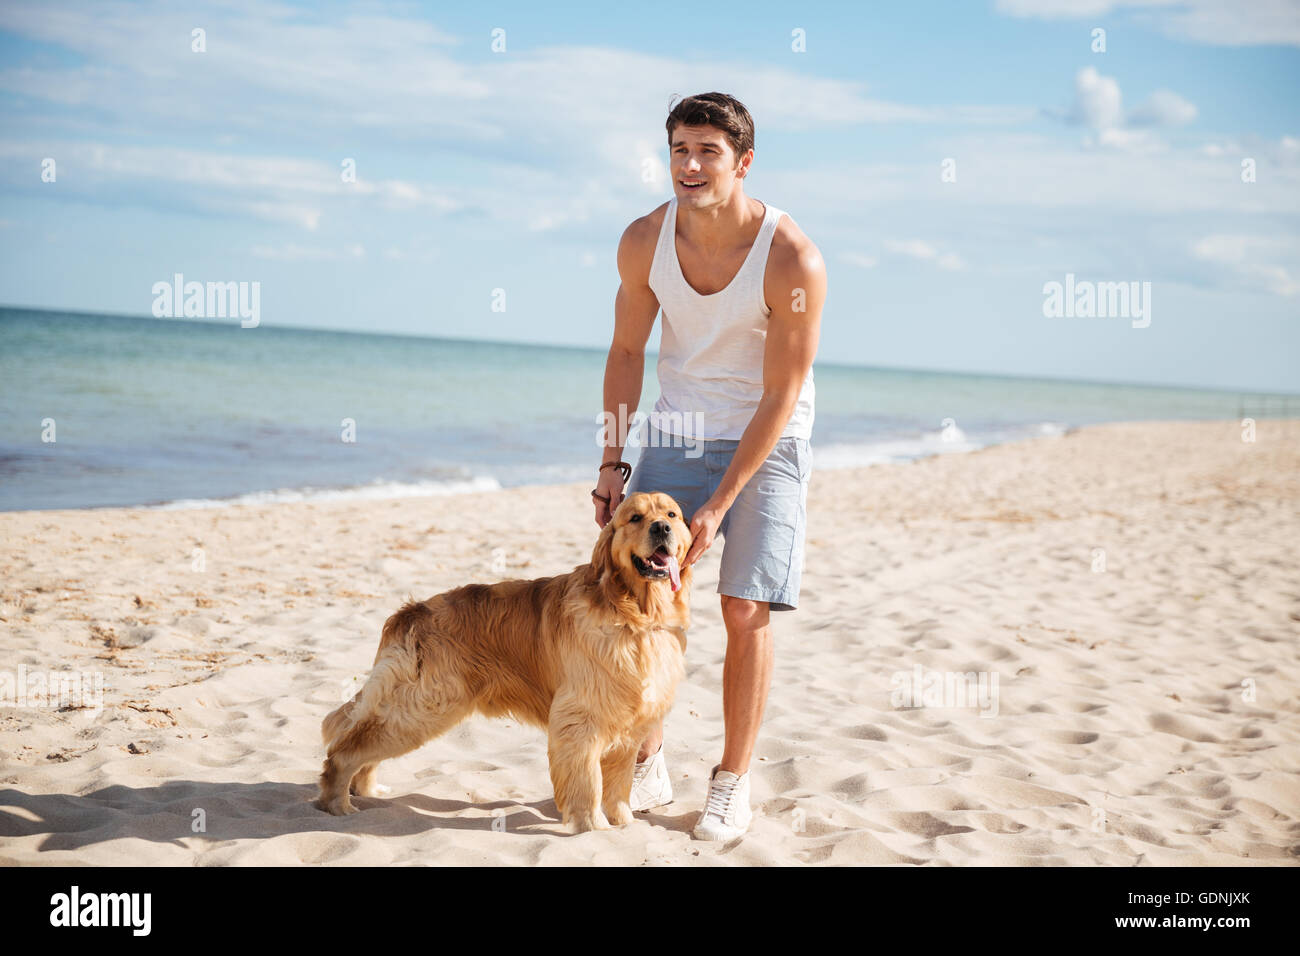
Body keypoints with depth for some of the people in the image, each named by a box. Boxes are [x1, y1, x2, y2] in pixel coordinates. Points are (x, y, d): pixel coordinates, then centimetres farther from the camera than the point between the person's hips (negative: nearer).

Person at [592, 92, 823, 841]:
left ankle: (734, 784, 7)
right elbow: (628, 350, 4)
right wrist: (613, 461, 1)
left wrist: (718, 506, -21)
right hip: (678, 432, 4)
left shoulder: (793, 260, -24)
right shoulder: (645, 242, -12)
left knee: (747, 610, -9)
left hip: (766, 440, -4)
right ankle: (649, 768, 18)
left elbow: (781, 397, -20)